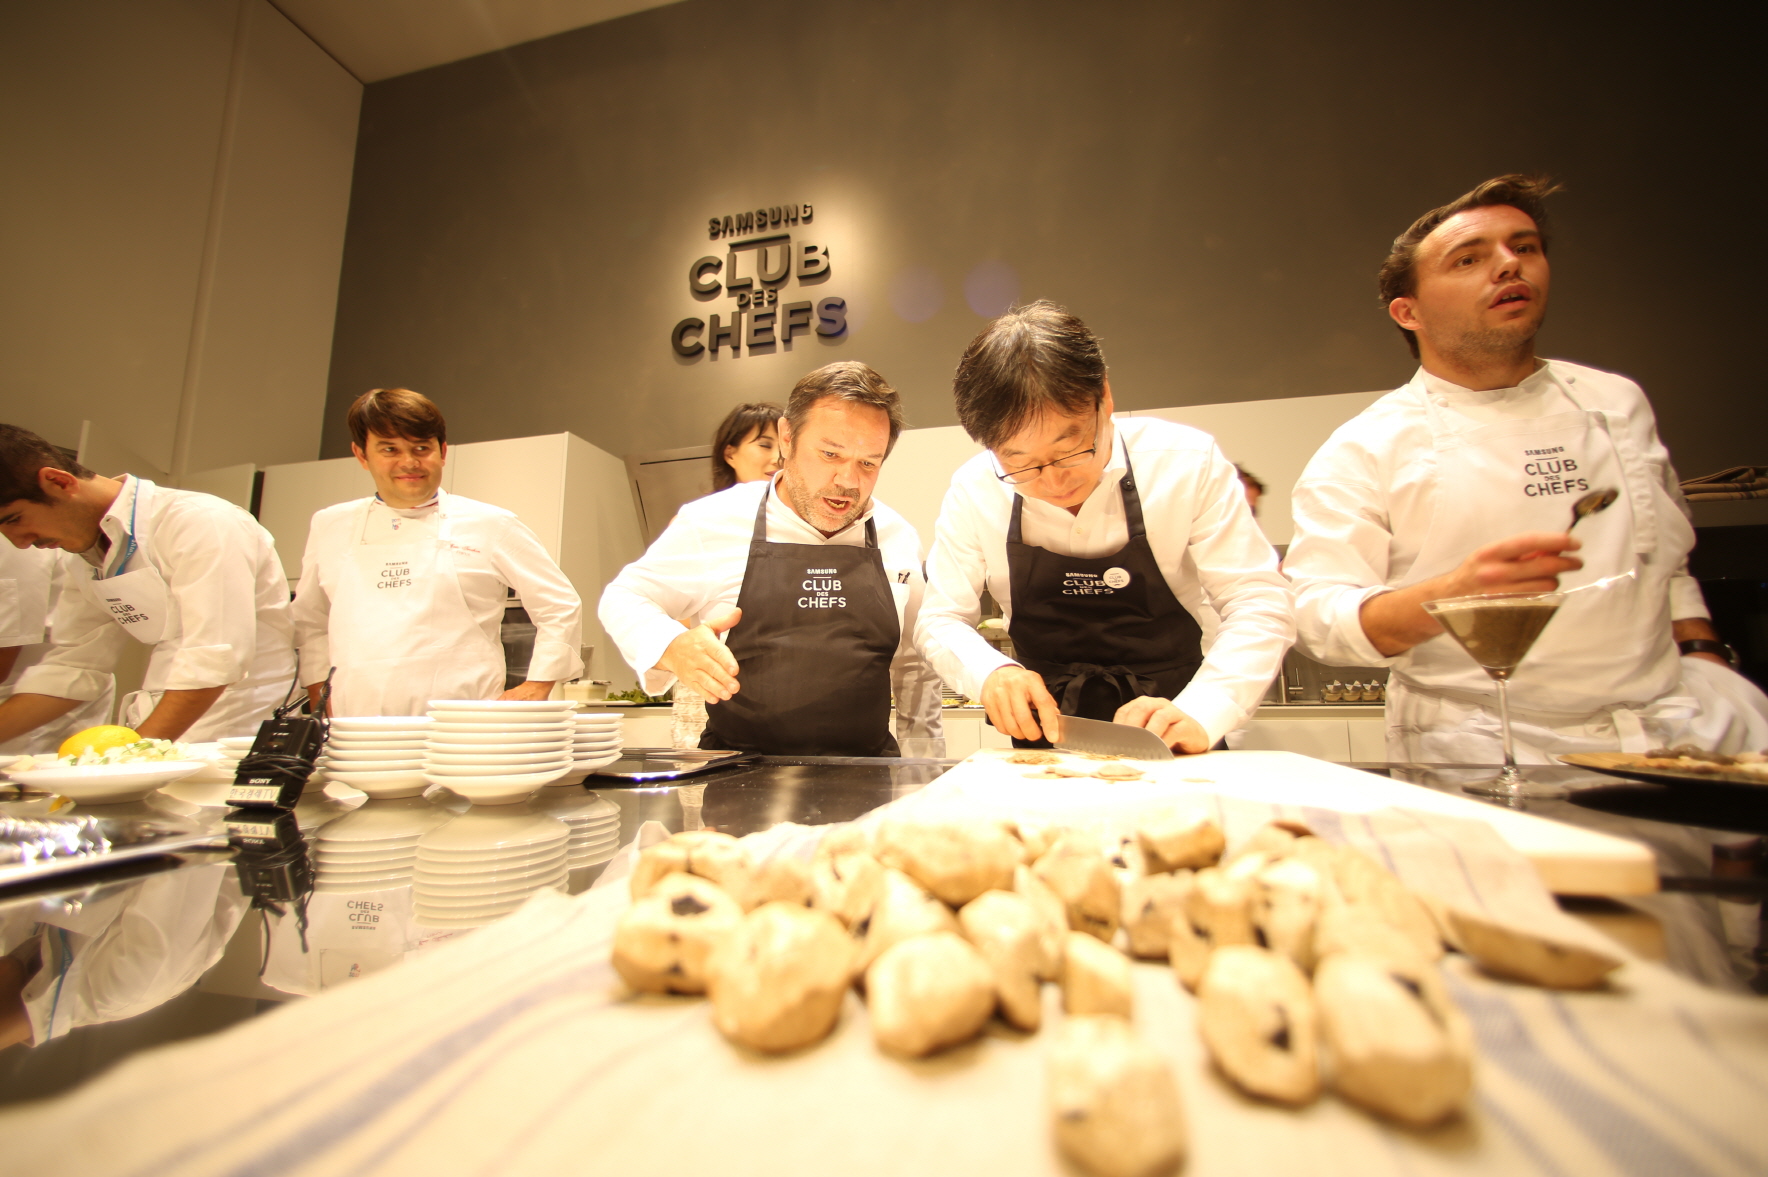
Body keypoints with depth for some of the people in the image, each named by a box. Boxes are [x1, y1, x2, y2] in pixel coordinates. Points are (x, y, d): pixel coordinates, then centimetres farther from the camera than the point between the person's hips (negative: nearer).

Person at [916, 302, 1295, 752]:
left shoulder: (1188, 461, -11)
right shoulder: (973, 490, -8)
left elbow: (1259, 604, -9)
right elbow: (942, 620, -2)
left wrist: (1195, 715, -24)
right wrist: (991, 672, -22)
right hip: (1045, 733, 1)